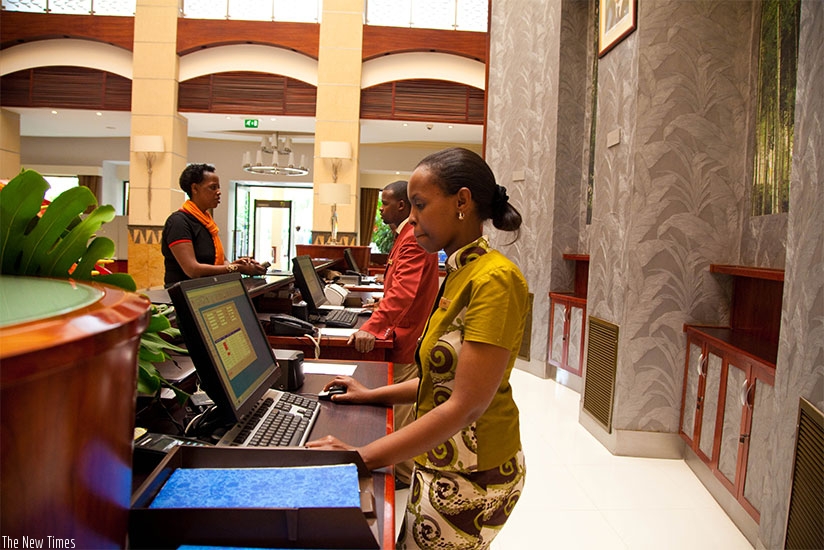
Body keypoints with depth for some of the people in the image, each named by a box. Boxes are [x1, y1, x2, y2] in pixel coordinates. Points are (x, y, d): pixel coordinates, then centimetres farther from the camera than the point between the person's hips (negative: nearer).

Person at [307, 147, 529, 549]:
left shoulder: (494, 279, -22)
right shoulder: (460, 274, 7)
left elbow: (466, 405, -25)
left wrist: (362, 456, -24)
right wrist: (375, 394, 11)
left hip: (472, 474, -8)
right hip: (443, 462, 8)